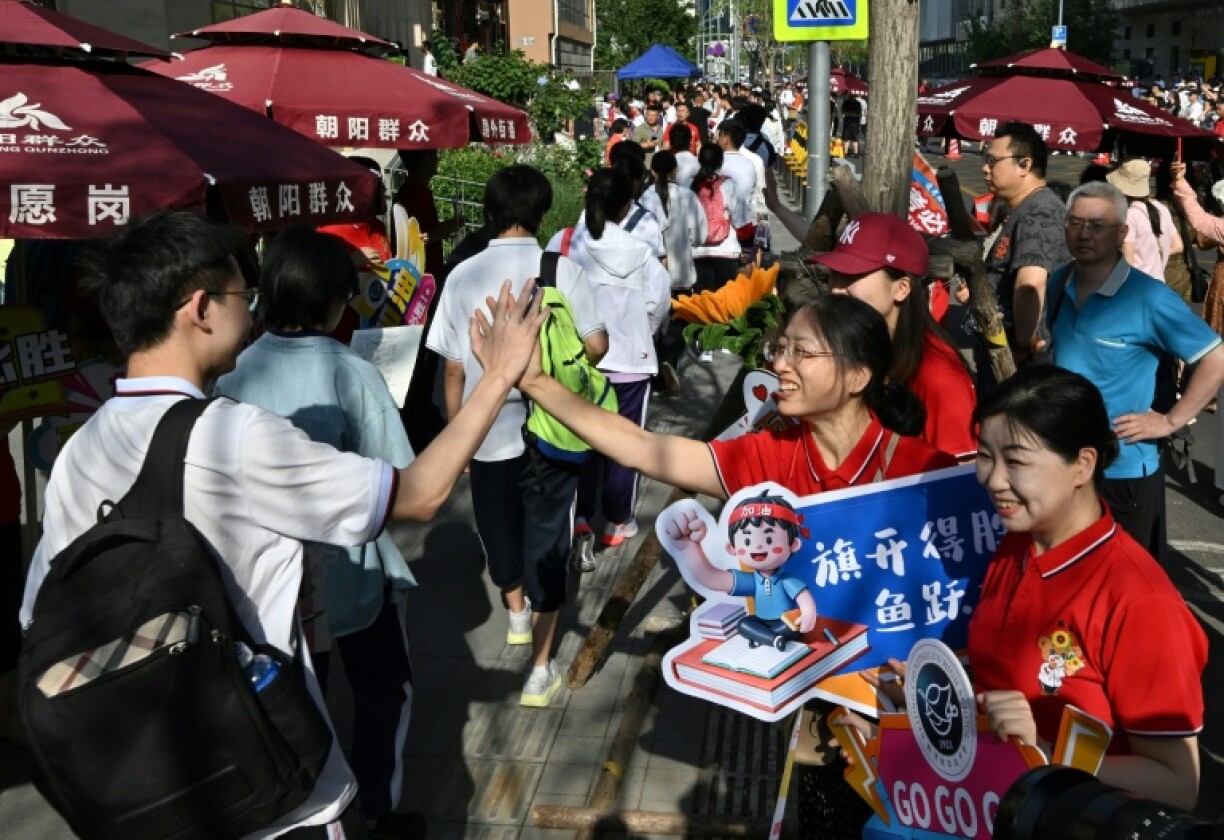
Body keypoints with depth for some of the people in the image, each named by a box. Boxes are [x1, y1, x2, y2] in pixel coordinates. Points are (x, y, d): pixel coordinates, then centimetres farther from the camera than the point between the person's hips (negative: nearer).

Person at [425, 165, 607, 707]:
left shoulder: (463, 276, -8)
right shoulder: (562, 270, -11)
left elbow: (453, 367, -5)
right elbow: (596, 345, -9)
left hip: (487, 431, 2)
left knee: (498, 527, 24)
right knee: (545, 539, 9)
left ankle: (517, 612, 49)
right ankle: (541, 669, 12)